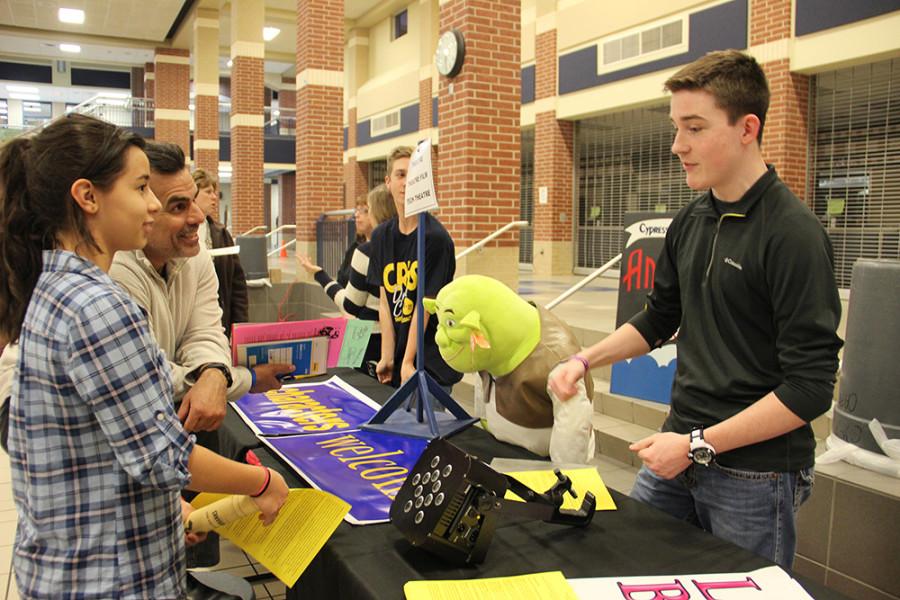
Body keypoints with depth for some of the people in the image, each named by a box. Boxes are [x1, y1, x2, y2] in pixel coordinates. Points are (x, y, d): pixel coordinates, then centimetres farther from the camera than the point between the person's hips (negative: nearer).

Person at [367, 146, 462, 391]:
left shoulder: (436, 237, -12)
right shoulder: (381, 236, 7)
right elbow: (385, 301, 4)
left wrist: (408, 362, -10)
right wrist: (387, 357, 0)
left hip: (433, 363, -5)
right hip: (400, 361, 5)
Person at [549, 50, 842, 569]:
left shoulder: (793, 234, -17)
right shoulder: (690, 223, 4)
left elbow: (810, 388, -18)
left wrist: (700, 445, -18)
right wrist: (586, 360, 4)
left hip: (755, 473, -6)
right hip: (682, 450, 7)